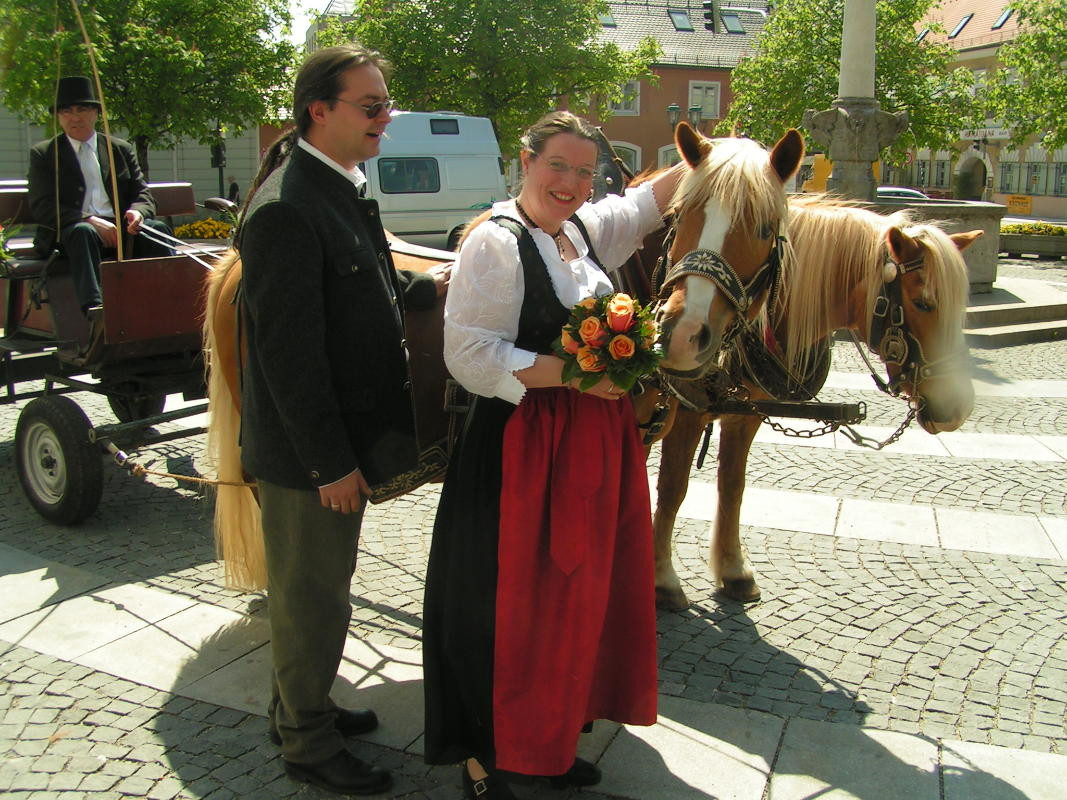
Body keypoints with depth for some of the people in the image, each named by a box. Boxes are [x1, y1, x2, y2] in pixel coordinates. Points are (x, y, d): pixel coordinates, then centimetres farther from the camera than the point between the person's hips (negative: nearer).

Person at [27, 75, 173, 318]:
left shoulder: (121, 149, 20)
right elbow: (41, 207, -1)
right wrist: (90, 221, -17)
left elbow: (142, 193, 13)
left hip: (121, 229, 3)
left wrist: (137, 212, -14)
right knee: (82, 232, -37)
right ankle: (94, 308, -55)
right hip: (69, 232, -3)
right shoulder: (43, 153, 11)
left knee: (157, 228, -27)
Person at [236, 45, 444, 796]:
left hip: (344, 434, 10)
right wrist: (330, 460, -22)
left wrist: (432, 287, 6)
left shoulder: (342, 186, 8)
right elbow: (288, 347, -25)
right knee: (312, 597, 9)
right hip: (308, 451, -9)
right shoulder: (287, 207, -23)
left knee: (320, 586, 24)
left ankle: (303, 706, 45)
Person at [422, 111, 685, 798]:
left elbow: (649, 201, 29)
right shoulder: (496, 242, -13)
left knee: (575, 597, 16)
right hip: (522, 447, -8)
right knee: (508, 605, 3)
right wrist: (573, 373, -21)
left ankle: (549, 739, 34)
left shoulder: (585, 229, 10)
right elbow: (471, 356, -20)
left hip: (596, 441, 8)